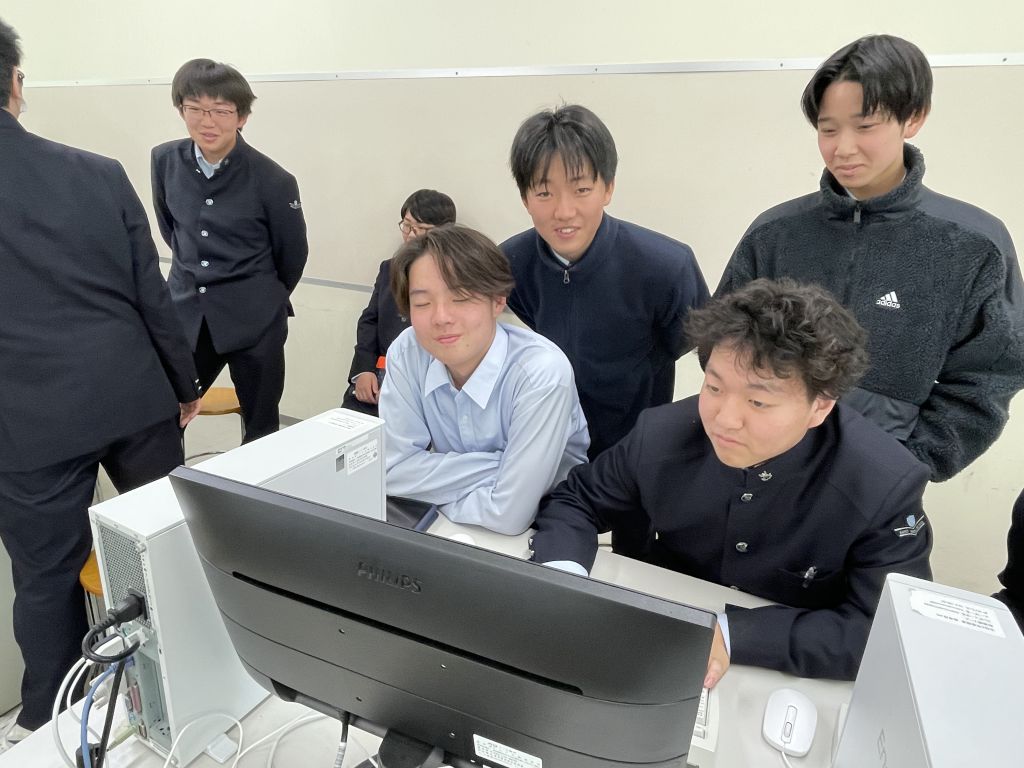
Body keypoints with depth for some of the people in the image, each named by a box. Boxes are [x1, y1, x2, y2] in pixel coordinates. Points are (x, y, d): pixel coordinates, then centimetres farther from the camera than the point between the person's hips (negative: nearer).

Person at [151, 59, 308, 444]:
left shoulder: (273, 181, -14)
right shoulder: (165, 160, -1)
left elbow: (292, 255, 0)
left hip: (254, 323, -3)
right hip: (185, 314, 4)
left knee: (261, 429, 9)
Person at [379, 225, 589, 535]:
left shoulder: (542, 373, -25)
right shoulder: (407, 352, -12)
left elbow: (509, 513, -26)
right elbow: (393, 469, -12)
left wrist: (434, 486, -13)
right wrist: (495, 466, -19)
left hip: (544, 532, -3)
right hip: (447, 530, 4)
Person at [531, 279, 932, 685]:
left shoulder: (886, 488, -21)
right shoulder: (661, 435, -15)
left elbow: (894, 636, -19)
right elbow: (575, 500, -2)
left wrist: (733, 633, -28)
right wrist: (563, 579, -21)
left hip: (792, 685, 0)